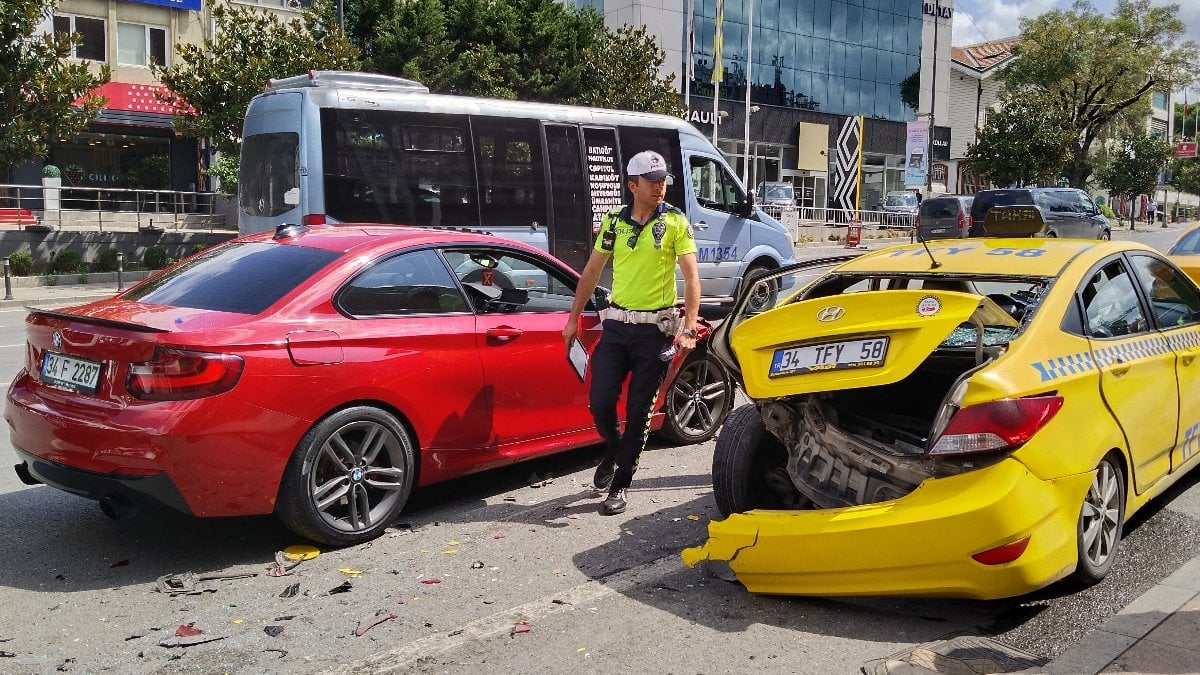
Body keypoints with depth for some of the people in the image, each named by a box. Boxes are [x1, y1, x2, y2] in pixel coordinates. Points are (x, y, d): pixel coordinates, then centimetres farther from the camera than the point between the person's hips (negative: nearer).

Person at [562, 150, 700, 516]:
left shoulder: (675, 221, -4)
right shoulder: (614, 221, 5)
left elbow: (691, 276, -9)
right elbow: (592, 271, 13)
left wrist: (689, 327, -19)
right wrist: (574, 318, 11)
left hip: (656, 329, -3)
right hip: (616, 324, 3)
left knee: (638, 411, 2)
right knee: (600, 401, -2)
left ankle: (620, 486, 14)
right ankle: (613, 449, 30)